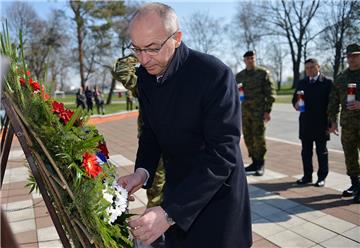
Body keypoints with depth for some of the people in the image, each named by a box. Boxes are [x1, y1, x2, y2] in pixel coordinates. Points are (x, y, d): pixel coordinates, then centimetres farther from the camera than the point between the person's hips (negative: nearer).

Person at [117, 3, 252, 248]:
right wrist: (143, 171, -14)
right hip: (176, 190, 6)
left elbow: (222, 154, -27)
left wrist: (169, 212, -31)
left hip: (216, 196, -5)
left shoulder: (215, 74, -25)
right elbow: (150, 131, 6)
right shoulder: (145, 75, -4)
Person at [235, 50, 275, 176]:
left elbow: (270, 93, -4)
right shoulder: (239, 75, 11)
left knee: (258, 138, -3)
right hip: (245, 111, 5)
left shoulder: (263, 73, 0)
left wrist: (267, 111, -10)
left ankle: (260, 164, 10)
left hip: (259, 111, -4)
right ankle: (255, 162, 21)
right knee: (248, 138, 8)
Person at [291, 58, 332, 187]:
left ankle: (322, 177, 15)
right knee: (306, 151, 9)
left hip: (321, 123, -4)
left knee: (321, 151, 5)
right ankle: (307, 176, 19)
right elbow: (295, 98, 14)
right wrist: (296, 104, -10)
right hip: (305, 123, 4)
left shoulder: (327, 82, -1)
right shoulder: (301, 83, 13)